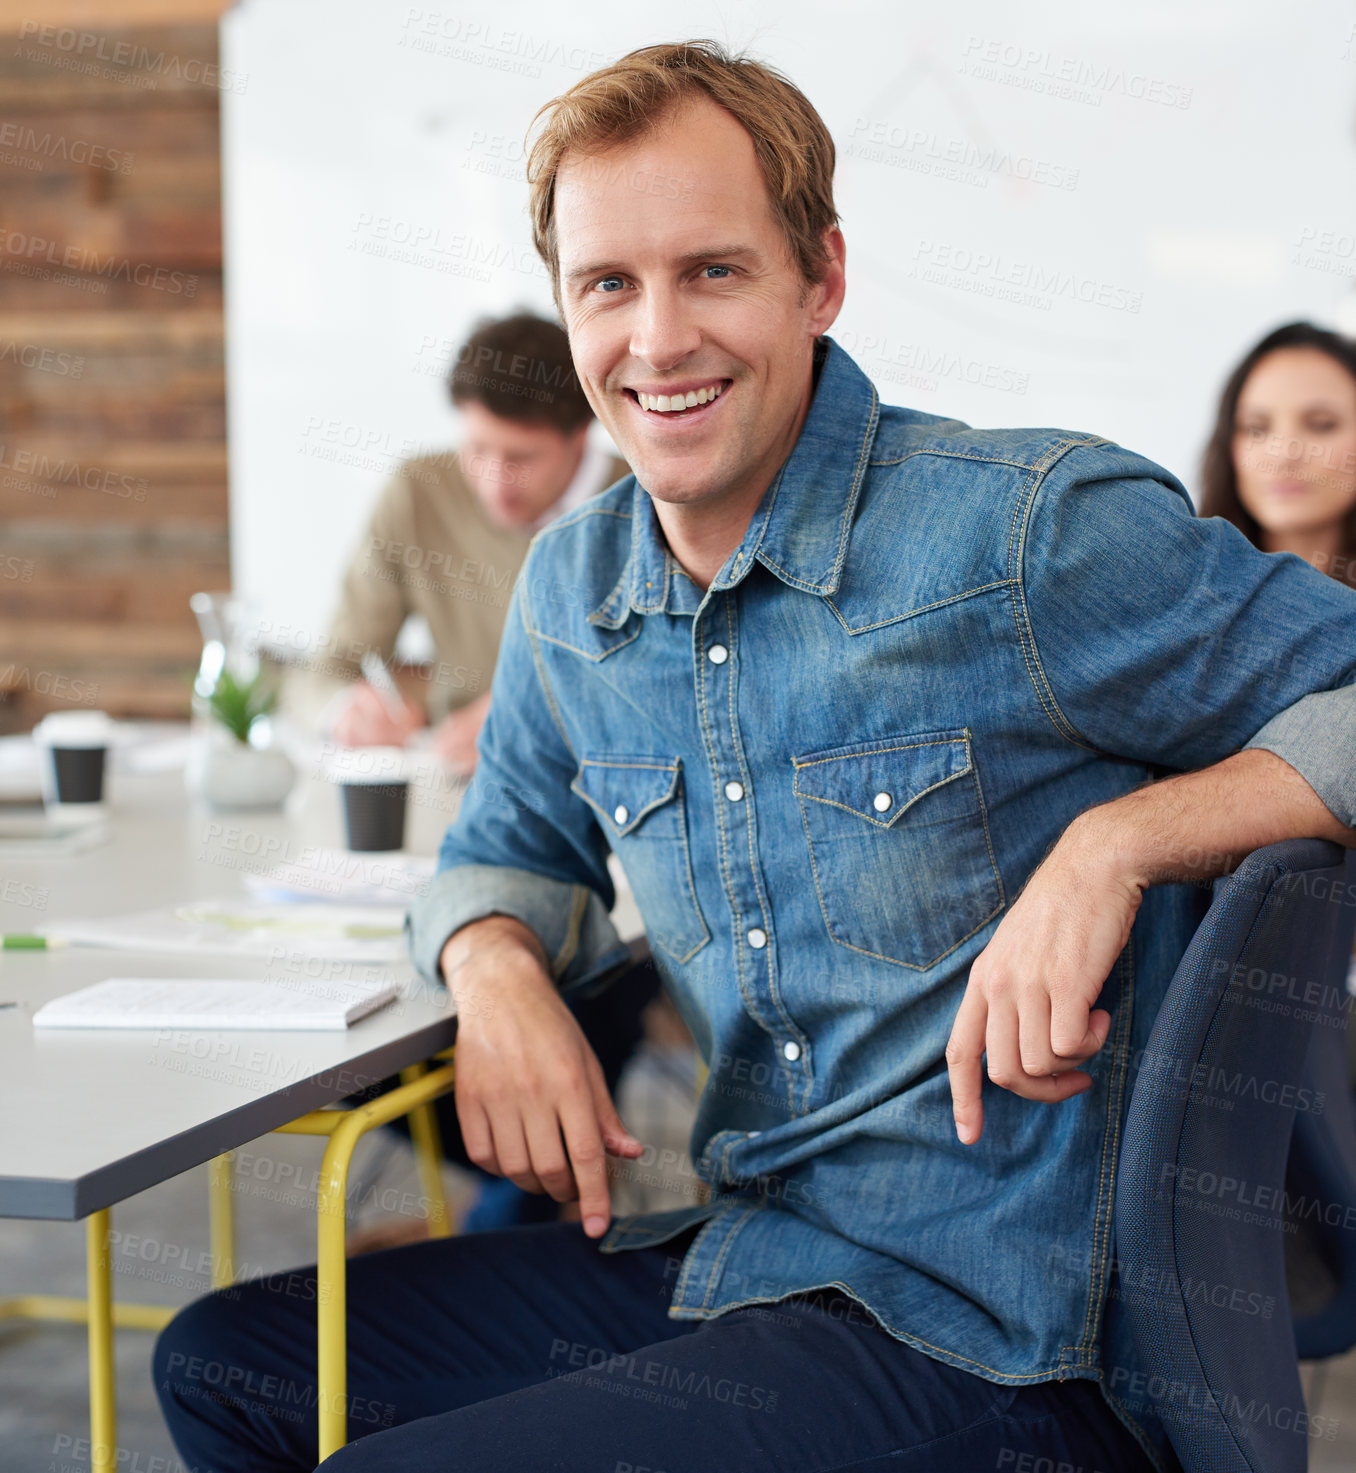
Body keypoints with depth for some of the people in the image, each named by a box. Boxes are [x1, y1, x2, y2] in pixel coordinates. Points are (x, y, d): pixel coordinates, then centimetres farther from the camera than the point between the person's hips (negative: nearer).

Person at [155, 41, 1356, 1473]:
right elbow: (508, 849, 21)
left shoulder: (1037, 529, -14)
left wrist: (1117, 839, -27)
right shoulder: (571, 585, 7)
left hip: (996, 1341, -7)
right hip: (728, 1258, 7)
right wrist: (496, 971, -2)